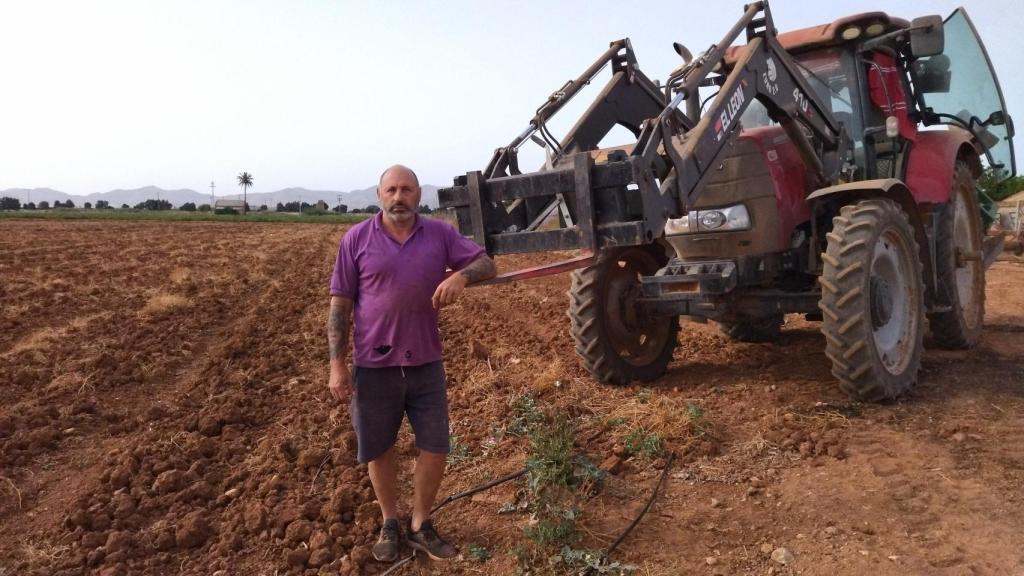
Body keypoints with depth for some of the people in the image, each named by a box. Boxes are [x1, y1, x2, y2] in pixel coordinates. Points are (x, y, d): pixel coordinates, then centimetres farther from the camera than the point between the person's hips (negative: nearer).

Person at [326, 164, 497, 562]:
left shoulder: (440, 234, 0)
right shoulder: (356, 239, -4)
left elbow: (487, 264, -1)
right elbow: (339, 305, -3)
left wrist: (461, 276, -25)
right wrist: (337, 365, -7)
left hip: (426, 364, 2)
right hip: (374, 365, -1)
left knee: (435, 449, 9)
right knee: (378, 450, 12)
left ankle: (420, 525, 30)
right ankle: (390, 524, 35)